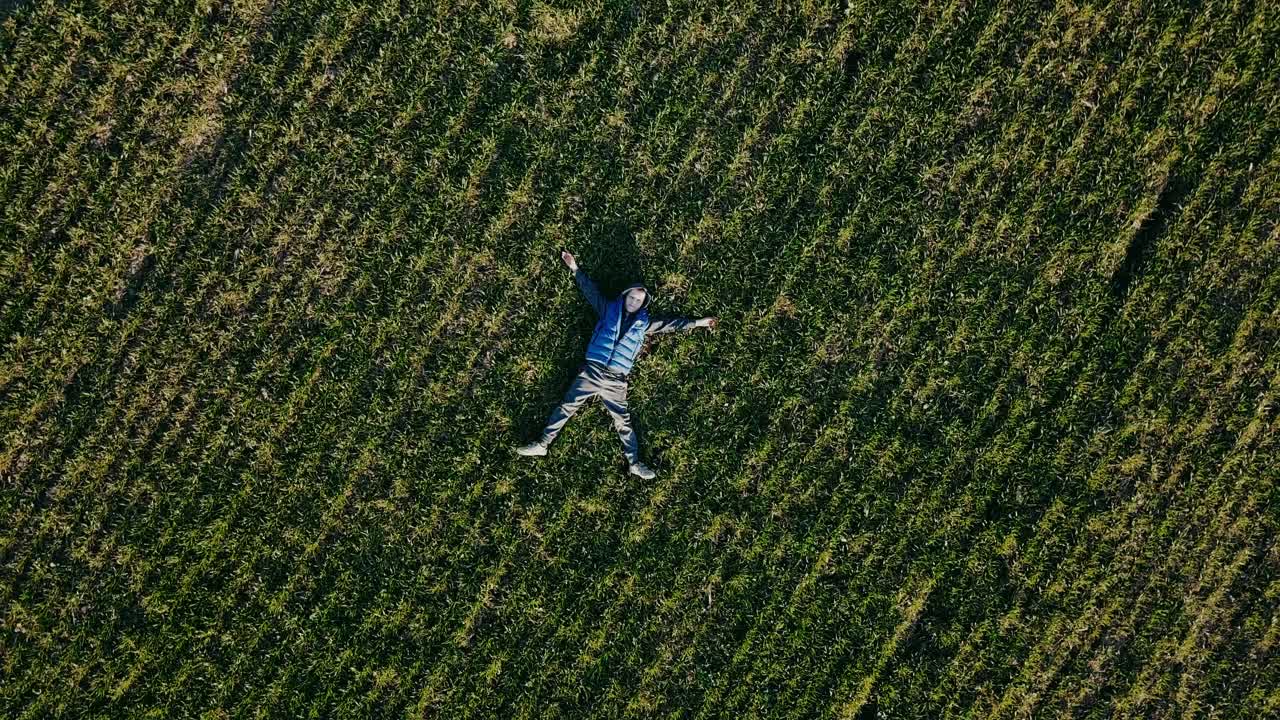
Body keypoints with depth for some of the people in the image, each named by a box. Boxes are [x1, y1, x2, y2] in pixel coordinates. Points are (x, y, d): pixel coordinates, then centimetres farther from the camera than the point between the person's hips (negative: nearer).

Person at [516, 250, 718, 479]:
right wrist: (575, 268, 13)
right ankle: (542, 443, 7)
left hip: (616, 381, 1)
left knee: (623, 421, 4)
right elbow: (590, 290, 13)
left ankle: (634, 462, 11)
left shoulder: (644, 322, 12)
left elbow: (671, 323, 19)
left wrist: (698, 322, 21)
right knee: (567, 407, 1)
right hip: (591, 371, -1)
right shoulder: (609, 309, 10)